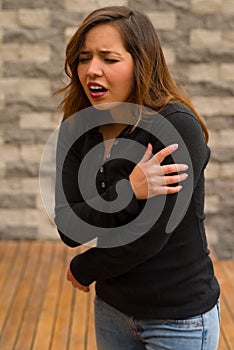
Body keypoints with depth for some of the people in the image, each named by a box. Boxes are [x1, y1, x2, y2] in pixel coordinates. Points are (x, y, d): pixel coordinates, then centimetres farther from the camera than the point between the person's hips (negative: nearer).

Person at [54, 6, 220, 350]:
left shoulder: (177, 126, -22)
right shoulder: (77, 131, -5)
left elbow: (148, 238, -22)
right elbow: (68, 229, -11)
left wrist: (83, 270, -6)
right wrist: (126, 192, -28)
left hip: (179, 318, -5)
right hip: (113, 307, 5)